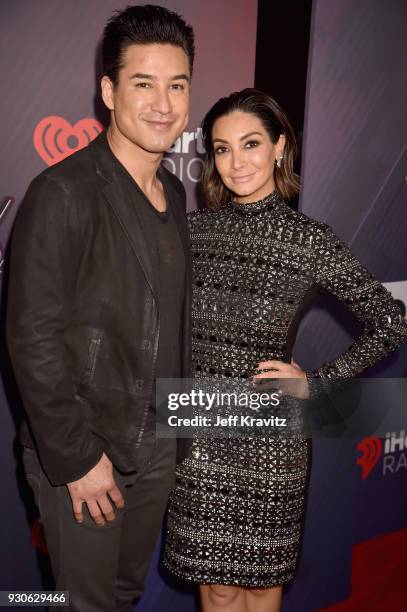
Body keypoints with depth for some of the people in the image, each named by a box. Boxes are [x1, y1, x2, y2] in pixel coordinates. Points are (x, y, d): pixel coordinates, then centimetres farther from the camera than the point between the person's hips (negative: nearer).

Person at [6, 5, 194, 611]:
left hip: (158, 447, 7)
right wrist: (76, 458, -16)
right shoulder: (63, 195, -19)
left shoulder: (173, 192, 5)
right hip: (81, 454, -6)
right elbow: (33, 339, -20)